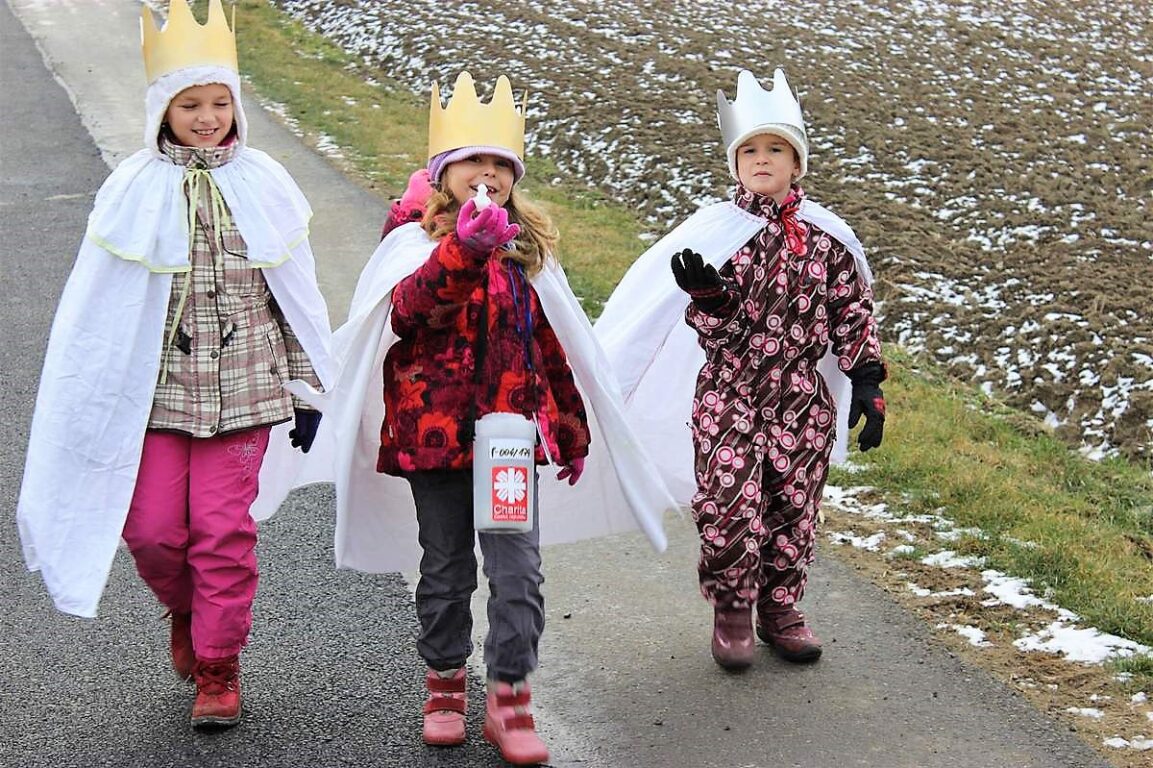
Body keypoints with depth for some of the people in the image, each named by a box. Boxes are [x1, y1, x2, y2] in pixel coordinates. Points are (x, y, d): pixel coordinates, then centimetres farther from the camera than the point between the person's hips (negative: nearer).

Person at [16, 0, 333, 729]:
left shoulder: (262, 184, 0)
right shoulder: (136, 190, -3)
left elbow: (297, 292, 7)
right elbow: (97, 304, 1)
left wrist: (308, 389, 7)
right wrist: (87, 403, 0)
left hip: (242, 386, 0)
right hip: (156, 387, 0)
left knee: (224, 530, 0)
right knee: (152, 526, 2)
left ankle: (219, 667, 18)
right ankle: (186, 611, 35)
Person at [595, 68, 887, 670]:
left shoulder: (827, 237, 1)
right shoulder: (714, 232, -4)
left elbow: (853, 315, 7)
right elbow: (715, 331, -7)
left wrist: (866, 387, 2)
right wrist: (706, 294, -28)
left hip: (802, 401, 2)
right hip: (727, 399, -2)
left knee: (793, 509, 10)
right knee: (728, 508, -8)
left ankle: (780, 609, 29)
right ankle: (732, 614, 13)